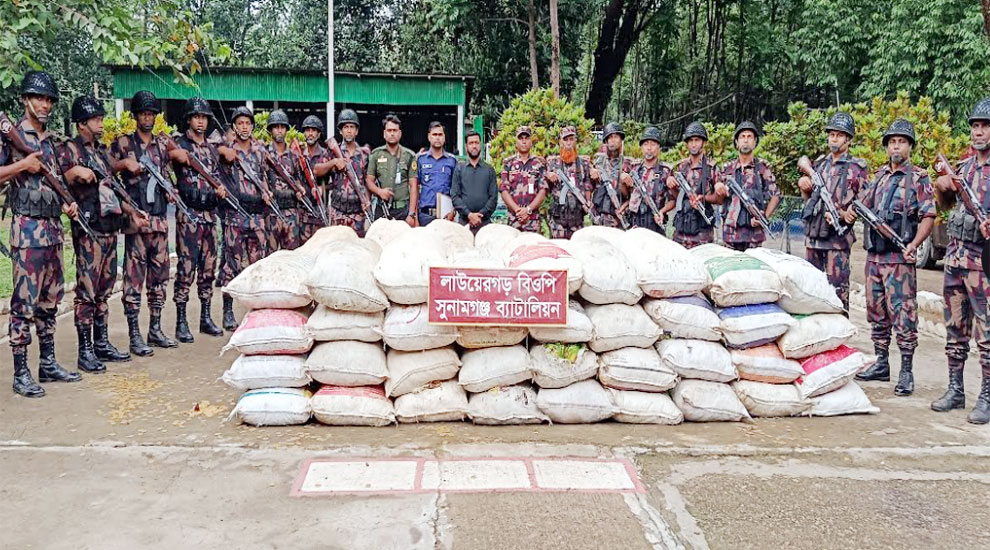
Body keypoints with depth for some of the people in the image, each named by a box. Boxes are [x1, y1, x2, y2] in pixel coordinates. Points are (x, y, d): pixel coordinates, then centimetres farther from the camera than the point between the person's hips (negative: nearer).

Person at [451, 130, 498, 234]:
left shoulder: (489, 169, 12)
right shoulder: (459, 169, 11)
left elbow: (493, 197, 4)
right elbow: (454, 196, 3)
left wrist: (481, 214, -9)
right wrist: (469, 214, -10)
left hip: (485, 221, 0)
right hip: (464, 221, 0)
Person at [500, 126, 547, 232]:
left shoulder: (539, 163, 9)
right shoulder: (508, 163, 10)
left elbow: (543, 190, 3)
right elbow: (504, 190, 4)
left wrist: (528, 209, -10)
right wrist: (517, 209, -10)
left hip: (533, 218, 0)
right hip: (513, 217, 0)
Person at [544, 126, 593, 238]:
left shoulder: (584, 163, 11)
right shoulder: (552, 161, 8)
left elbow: (588, 186, 13)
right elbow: (546, 189, 10)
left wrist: (588, 202, -1)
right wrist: (549, 179, -10)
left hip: (578, 211, 2)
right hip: (558, 212, -1)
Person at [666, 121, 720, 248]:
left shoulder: (712, 166, -2)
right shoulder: (680, 166, 12)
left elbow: (720, 198, -1)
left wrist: (703, 198, -17)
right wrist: (671, 185, 1)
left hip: (702, 227, -4)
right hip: (681, 224, 4)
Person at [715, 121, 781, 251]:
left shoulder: (762, 166, 4)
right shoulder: (728, 168, 13)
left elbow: (776, 195, 4)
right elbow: (720, 199, 21)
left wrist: (764, 217, -8)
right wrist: (719, 191, -2)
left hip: (753, 228, -3)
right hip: (731, 229, 3)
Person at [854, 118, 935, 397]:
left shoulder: (918, 178, -3)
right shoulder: (880, 175, 15)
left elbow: (928, 217, -10)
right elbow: (862, 204, 25)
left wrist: (913, 245, -23)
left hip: (899, 259, -6)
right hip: (874, 256, 7)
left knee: (903, 314, -7)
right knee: (877, 312, 12)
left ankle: (906, 372, -1)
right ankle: (881, 364, 22)